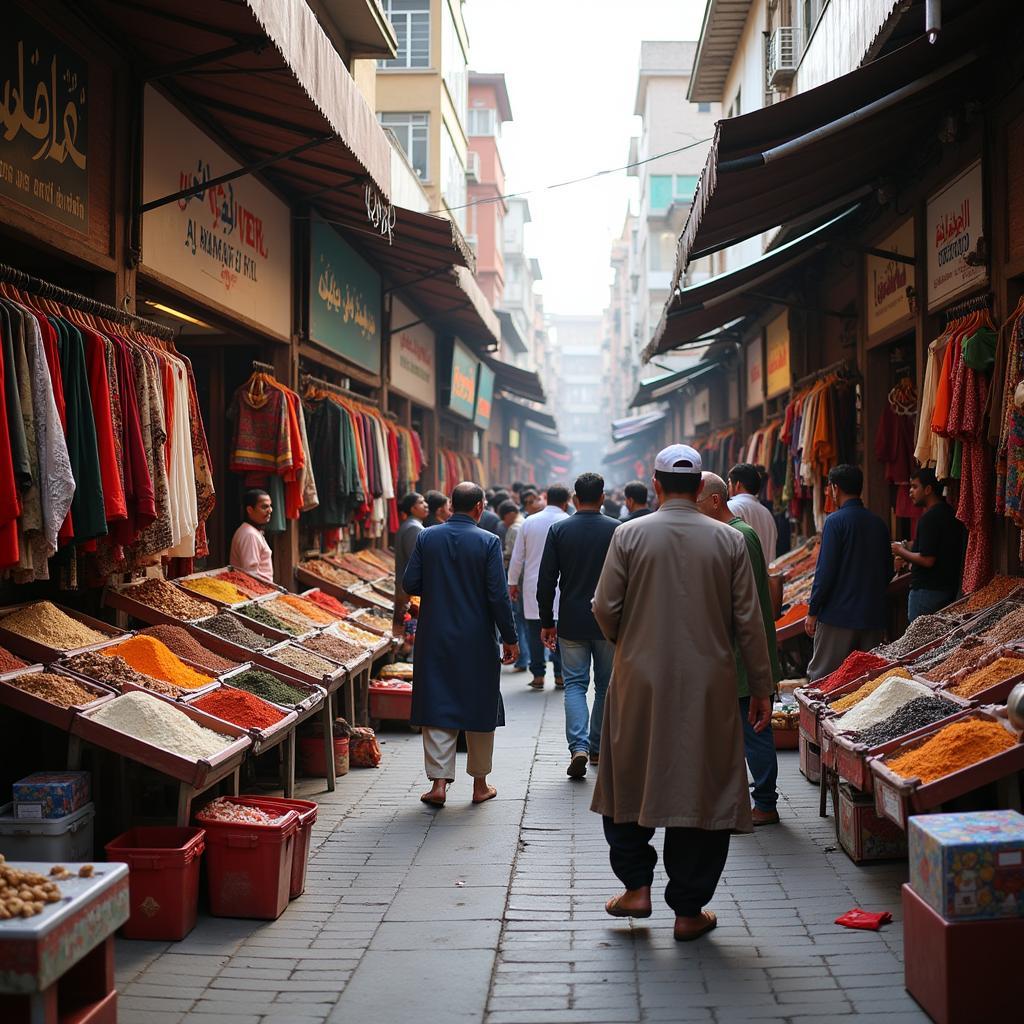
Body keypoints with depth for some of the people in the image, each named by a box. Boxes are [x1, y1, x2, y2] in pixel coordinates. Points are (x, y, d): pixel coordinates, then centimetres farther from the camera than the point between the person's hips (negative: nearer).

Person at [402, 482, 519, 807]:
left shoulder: (426, 538, -1)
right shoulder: (488, 542, -10)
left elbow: (409, 584, -2)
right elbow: (498, 595, -12)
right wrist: (509, 638, -3)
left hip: (435, 638, 2)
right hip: (478, 642, -2)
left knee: (438, 709, 7)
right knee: (480, 710, 11)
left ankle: (439, 781, 1)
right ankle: (480, 784, 20)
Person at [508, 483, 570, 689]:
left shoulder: (529, 523, 2)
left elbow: (517, 557, 6)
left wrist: (512, 582, 16)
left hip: (533, 586, 2)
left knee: (535, 631, 7)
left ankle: (538, 675, 9)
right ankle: (560, 674, 7)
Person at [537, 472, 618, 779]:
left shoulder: (559, 530, -3)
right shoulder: (618, 530, -5)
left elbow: (546, 582, -3)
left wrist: (546, 622, 6)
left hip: (571, 623, 0)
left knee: (575, 684, 5)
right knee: (606, 686, 13)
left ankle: (578, 746, -12)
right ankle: (598, 748, 21)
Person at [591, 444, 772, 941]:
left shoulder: (630, 535, -4)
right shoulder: (729, 541, -1)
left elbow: (605, 608, -5)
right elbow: (748, 621, -1)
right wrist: (761, 689, 7)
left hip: (639, 682, 0)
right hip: (708, 689, 1)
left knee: (629, 784, 18)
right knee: (702, 790, 8)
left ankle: (636, 887, 19)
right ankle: (689, 910, 14)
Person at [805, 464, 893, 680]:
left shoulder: (835, 521, -11)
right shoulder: (879, 524, 8)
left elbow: (825, 571, -14)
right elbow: (888, 572, 15)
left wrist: (812, 611, -7)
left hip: (837, 616, -6)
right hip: (873, 617, 6)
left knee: (821, 679, 1)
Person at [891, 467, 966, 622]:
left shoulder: (929, 518, -18)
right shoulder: (951, 513, 11)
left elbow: (927, 560, -23)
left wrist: (902, 552, -8)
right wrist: (909, 554, 17)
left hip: (927, 591, -10)